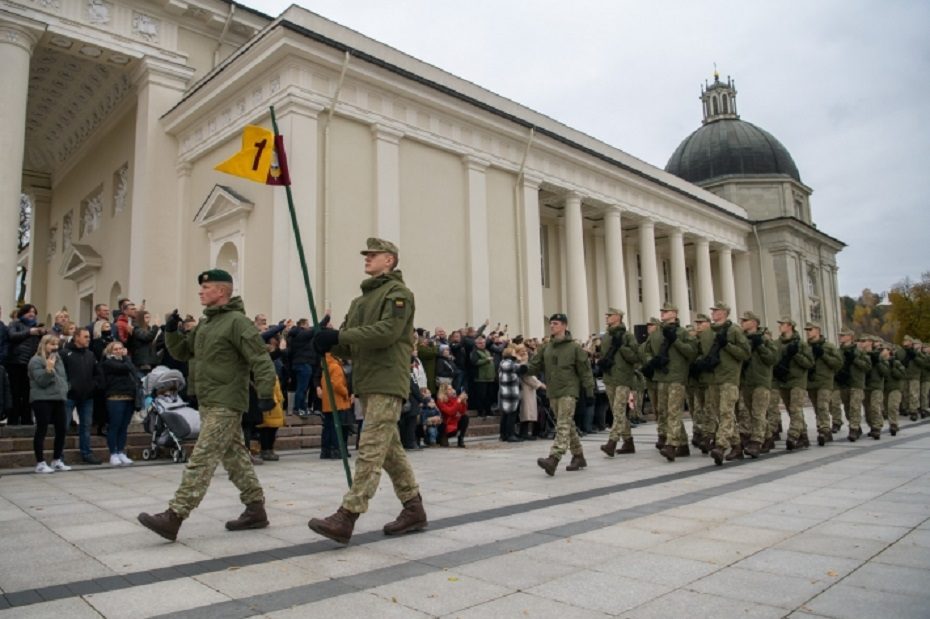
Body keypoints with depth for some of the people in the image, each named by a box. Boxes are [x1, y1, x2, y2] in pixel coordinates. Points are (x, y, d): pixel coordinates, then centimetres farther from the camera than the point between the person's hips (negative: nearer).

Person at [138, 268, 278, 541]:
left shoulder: (237, 321, -12)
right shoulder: (204, 323, 16)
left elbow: (261, 359, -18)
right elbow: (181, 351, 23)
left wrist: (265, 393, -25)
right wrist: (171, 331, 5)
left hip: (225, 404, -9)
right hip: (209, 403, 10)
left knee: (201, 459, -8)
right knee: (236, 457, 13)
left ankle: (173, 517, -7)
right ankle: (256, 510, 21)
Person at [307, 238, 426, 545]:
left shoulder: (398, 292, -4)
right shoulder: (361, 300, 22)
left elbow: (386, 332, -19)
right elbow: (350, 345, 15)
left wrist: (339, 335, -19)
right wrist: (330, 344, -8)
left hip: (388, 383, -9)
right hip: (366, 383, 9)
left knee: (370, 450, -11)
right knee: (390, 449, 12)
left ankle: (347, 517, -12)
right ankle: (414, 509, 21)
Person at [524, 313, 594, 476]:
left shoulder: (574, 347, -3)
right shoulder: (545, 348, 11)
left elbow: (585, 370, -2)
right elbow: (536, 365, 7)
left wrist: (589, 391, -5)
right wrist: (525, 369, -15)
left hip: (568, 391, -6)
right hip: (553, 392, 6)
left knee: (563, 425, -14)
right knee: (569, 426, 14)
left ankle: (553, 459, -24)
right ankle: (578, 456, 26)